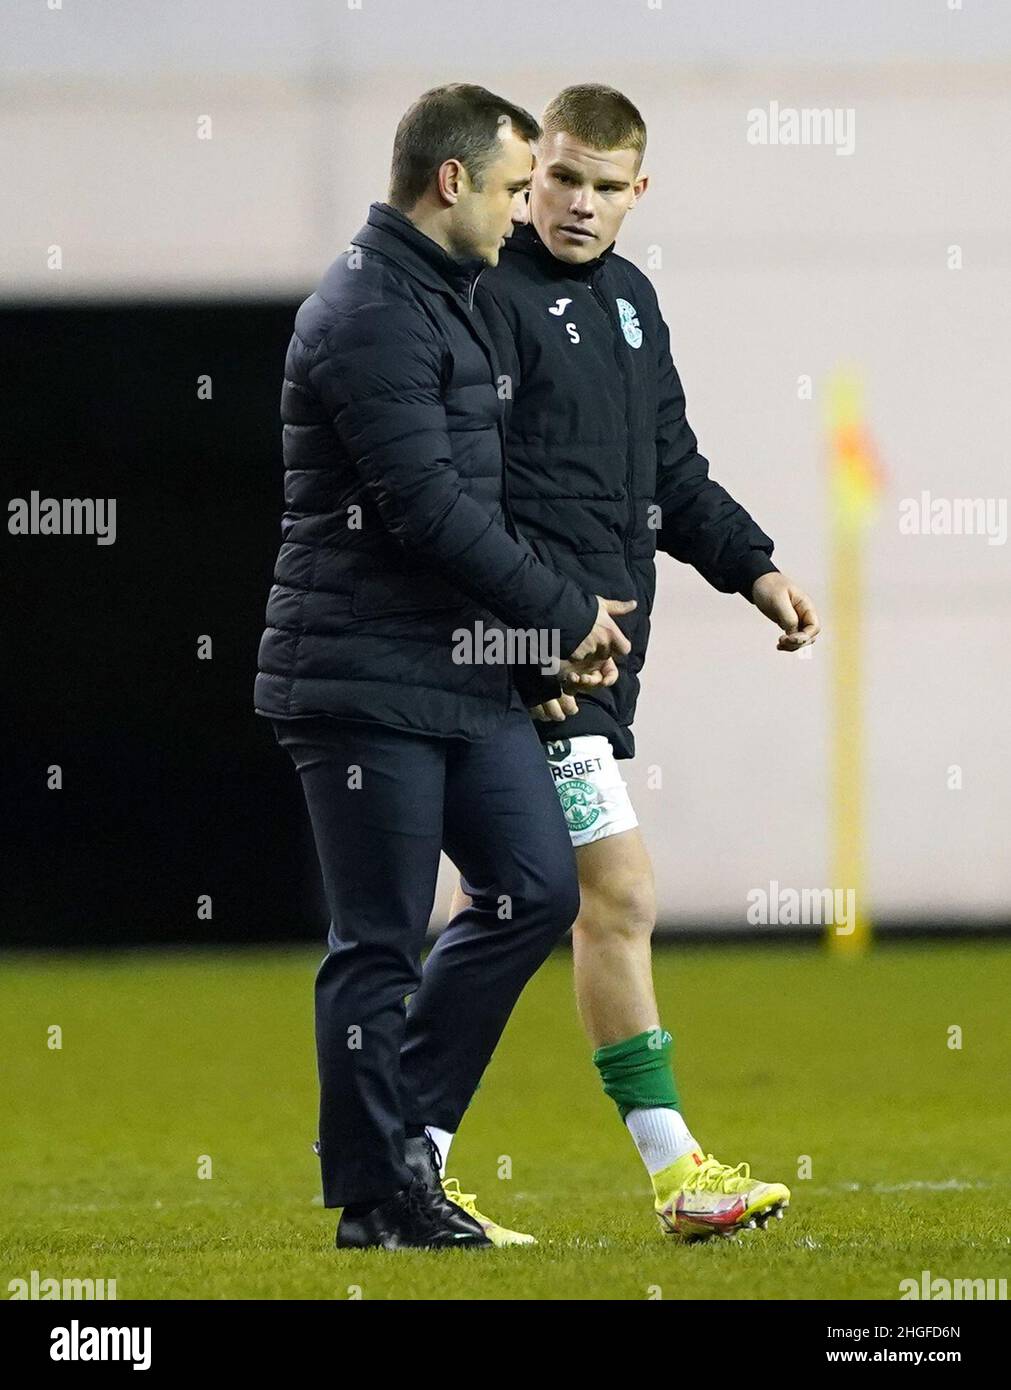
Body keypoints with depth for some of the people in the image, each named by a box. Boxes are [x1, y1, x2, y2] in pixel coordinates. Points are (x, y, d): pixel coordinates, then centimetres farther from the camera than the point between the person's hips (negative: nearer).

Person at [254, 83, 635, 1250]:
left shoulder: (443, 301, 18)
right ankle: (377, 1195, 5)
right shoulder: (371, 314, -15)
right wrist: (567, 614, -12)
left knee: (537, 889, 6)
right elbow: (427, 506, -21)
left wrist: (556, 622, 13)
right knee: (380, 943, -3)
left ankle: (399, 1125, 16)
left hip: (463, 673, 10)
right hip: (365, 683, -10)